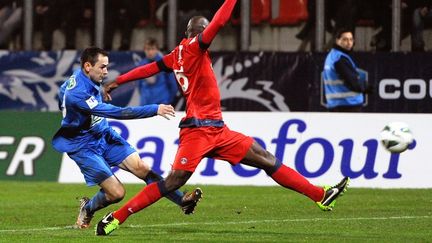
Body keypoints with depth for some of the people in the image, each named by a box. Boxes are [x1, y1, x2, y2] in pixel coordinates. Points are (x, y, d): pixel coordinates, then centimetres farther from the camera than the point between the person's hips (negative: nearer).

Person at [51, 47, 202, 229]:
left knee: (141, 167, -11)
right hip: (84, 147, -8)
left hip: (104, 136, 8)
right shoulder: (78, 94, -32)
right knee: (116, 192, -12)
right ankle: (87, 209, 19)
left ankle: (182, 200, -14)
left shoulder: (80, 78, -2)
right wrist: (154, 110, -36)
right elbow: (117, 112, -35)